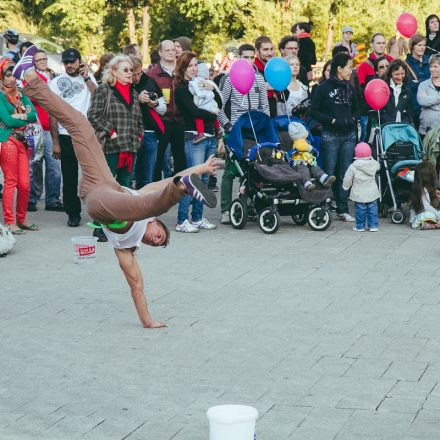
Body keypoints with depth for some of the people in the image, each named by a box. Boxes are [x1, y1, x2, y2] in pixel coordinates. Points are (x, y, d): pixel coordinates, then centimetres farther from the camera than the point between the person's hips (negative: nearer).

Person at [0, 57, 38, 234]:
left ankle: (21, 220, 15)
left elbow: (34, 115, 4)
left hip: (22, 141, 6)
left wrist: (19, 116, -11)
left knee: (25, 184, 4)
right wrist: (27, 117, -2)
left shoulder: (21, 95, 17)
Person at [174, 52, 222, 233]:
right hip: (194, 137, -7)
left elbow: (219, 105, 12)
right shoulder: (181, 89, -2)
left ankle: (197, 218, 15)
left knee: (204, 179, 8)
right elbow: (194, 111, -13)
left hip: (209, 136, 7)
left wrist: (211, 89, -3)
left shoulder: (202, 84, 18)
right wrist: (212, 114, 1)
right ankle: (182, 221, -9)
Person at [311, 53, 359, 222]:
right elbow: (314, 111, -5)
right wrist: (333, 121, -13)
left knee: (345, 173, 5)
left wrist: (353, 120, 3)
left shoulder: (349, 88, 12)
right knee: (329, 173, -3)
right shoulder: (324, 87, -4)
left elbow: (355, 109, 23)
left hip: (349, 135, 5)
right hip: (330, 135, -5)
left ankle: (343, 209, 11)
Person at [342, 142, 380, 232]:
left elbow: (347, 179, -5)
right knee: (372, 209, 10)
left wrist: (346, 186, 14)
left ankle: (360, 226, 11)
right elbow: (378, 166, 23)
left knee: (360, 210, 5)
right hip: (372, 193, 2)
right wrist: (371, 158, 31)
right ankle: (373, 225, 12)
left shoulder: (353, 167, -10)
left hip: (359, 194, -2)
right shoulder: (374, 164, -2)